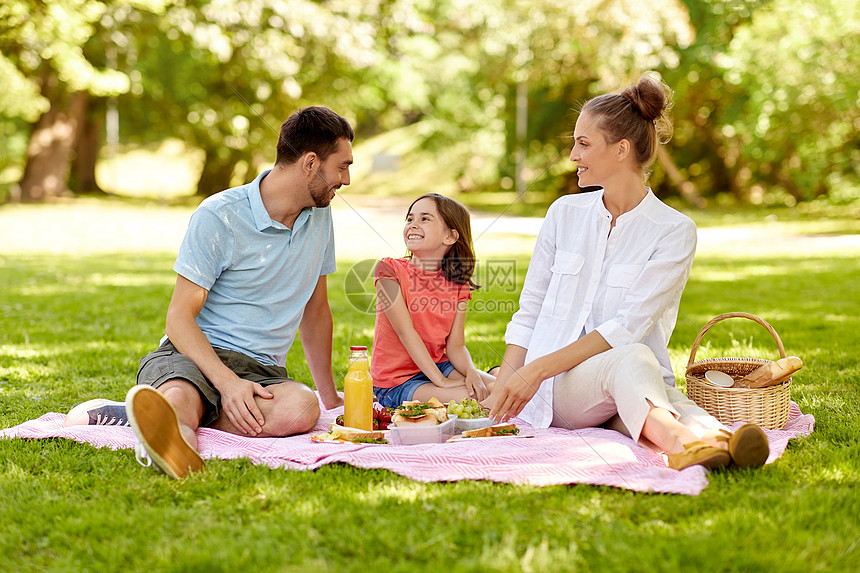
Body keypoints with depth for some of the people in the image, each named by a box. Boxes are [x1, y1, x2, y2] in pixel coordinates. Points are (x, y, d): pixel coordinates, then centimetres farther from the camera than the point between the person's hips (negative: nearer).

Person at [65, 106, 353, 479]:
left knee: (302, 407, -34)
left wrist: (330, 396, 28)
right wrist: (228, 382, -26)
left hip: (263, 371, 4)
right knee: (179, 395, -41)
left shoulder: (320, 217, 11)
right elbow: (179, 317, -10)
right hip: (192, 355, -4)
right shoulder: (218, 217, -7)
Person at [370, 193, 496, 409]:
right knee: (471, 399, -26)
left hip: (437, 365, 6)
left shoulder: (457, 284, 2)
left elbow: (455, 345, 0)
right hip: (395, 383, -6)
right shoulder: (390, 270, -12)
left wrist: (471, 372, -23)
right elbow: (406, 333, -18)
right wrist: (441, 381, -24)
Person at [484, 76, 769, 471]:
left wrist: (538, 369, -16)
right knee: (632, 358, -36)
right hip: (560, 390, -1)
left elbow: (627, 328, -11)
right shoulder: (565, 213, 11)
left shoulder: (675, 231, -2)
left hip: (638, 385, 1)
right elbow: (529, 309, 13)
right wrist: (504, 386, -1)